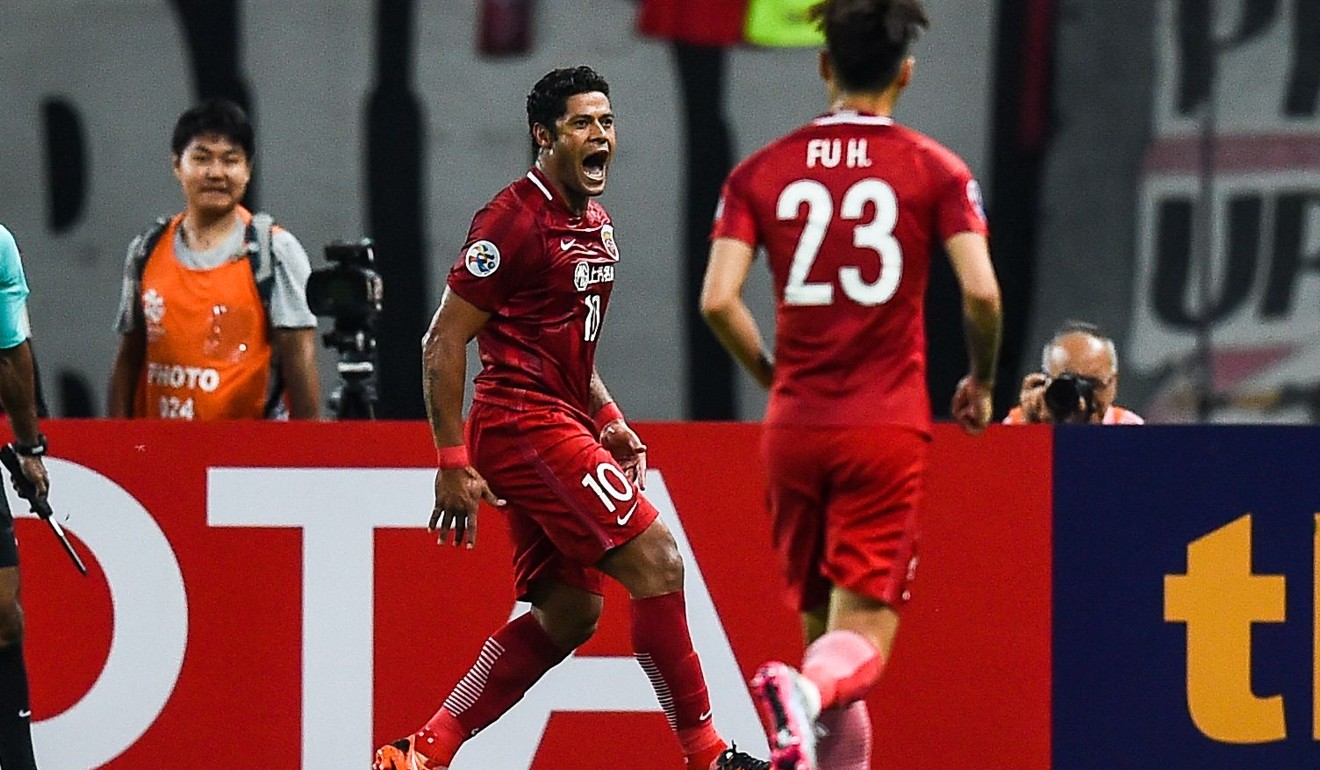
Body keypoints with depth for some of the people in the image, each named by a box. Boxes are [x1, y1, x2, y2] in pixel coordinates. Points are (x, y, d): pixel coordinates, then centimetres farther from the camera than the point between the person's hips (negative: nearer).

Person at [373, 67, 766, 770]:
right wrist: (453, 464, -16)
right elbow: (443, 344, -13)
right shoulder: (514, 219, -13)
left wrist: (608, 420, 15)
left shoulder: (595, 223, 16)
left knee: (567, 614, 8)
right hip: (526, 422, -10)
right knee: (655, 560, -14)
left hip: (560, 425, 10)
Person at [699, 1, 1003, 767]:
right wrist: (982, 384, 10)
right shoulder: (934, 170, 0)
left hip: (794, 426, 3)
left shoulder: (762, 172, 5)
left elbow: (718, 300, -4)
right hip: (888, 428, -3)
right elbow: (982, 293, -9)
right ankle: (804, 690, -39)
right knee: (863, 643, -6)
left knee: (821, 628, 15)